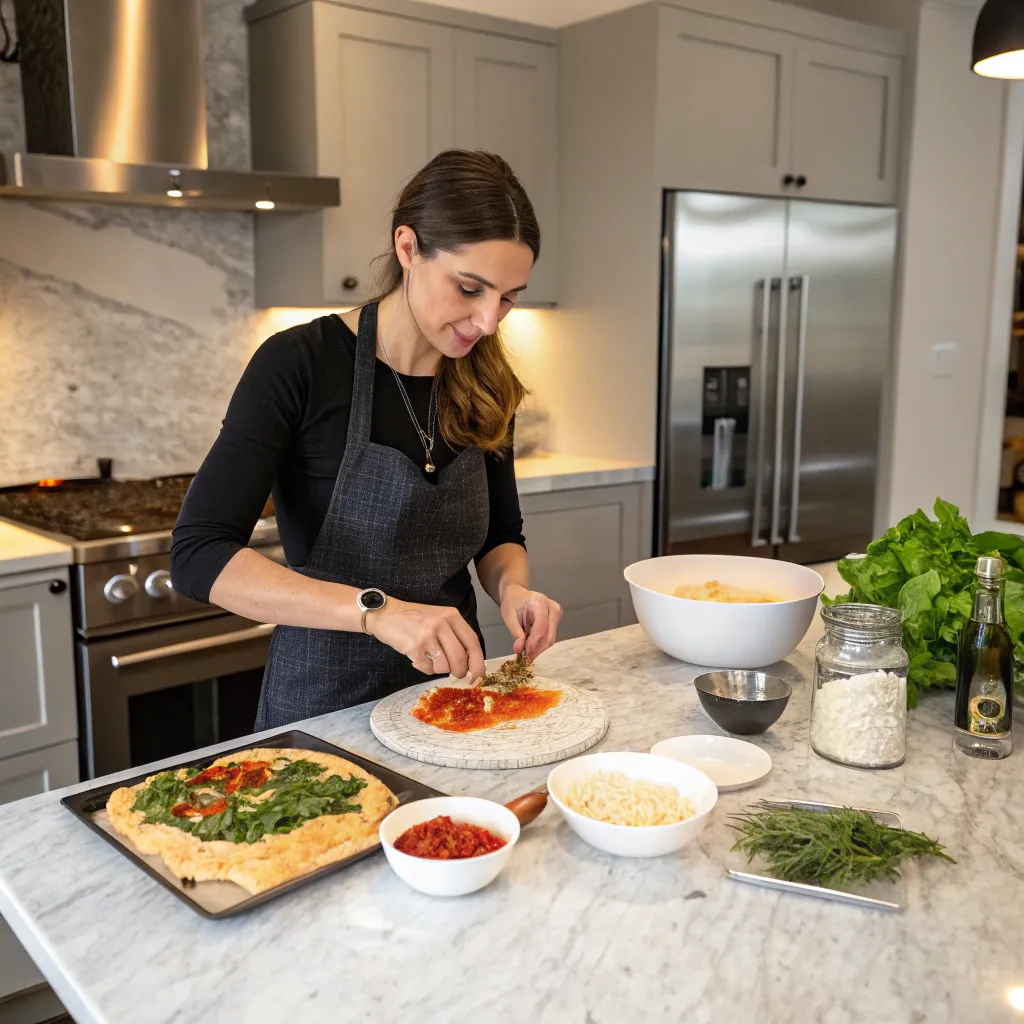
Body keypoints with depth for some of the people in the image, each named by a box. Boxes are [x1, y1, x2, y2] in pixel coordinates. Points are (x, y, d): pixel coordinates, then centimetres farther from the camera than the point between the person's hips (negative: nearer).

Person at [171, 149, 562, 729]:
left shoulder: (484, 383, -4)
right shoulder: (300, 364, -19)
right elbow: (199, 557, -25)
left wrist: (512, 586, -14)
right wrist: (376, 610, -34)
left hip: (453, 688, 5)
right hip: (327, 704, -4)